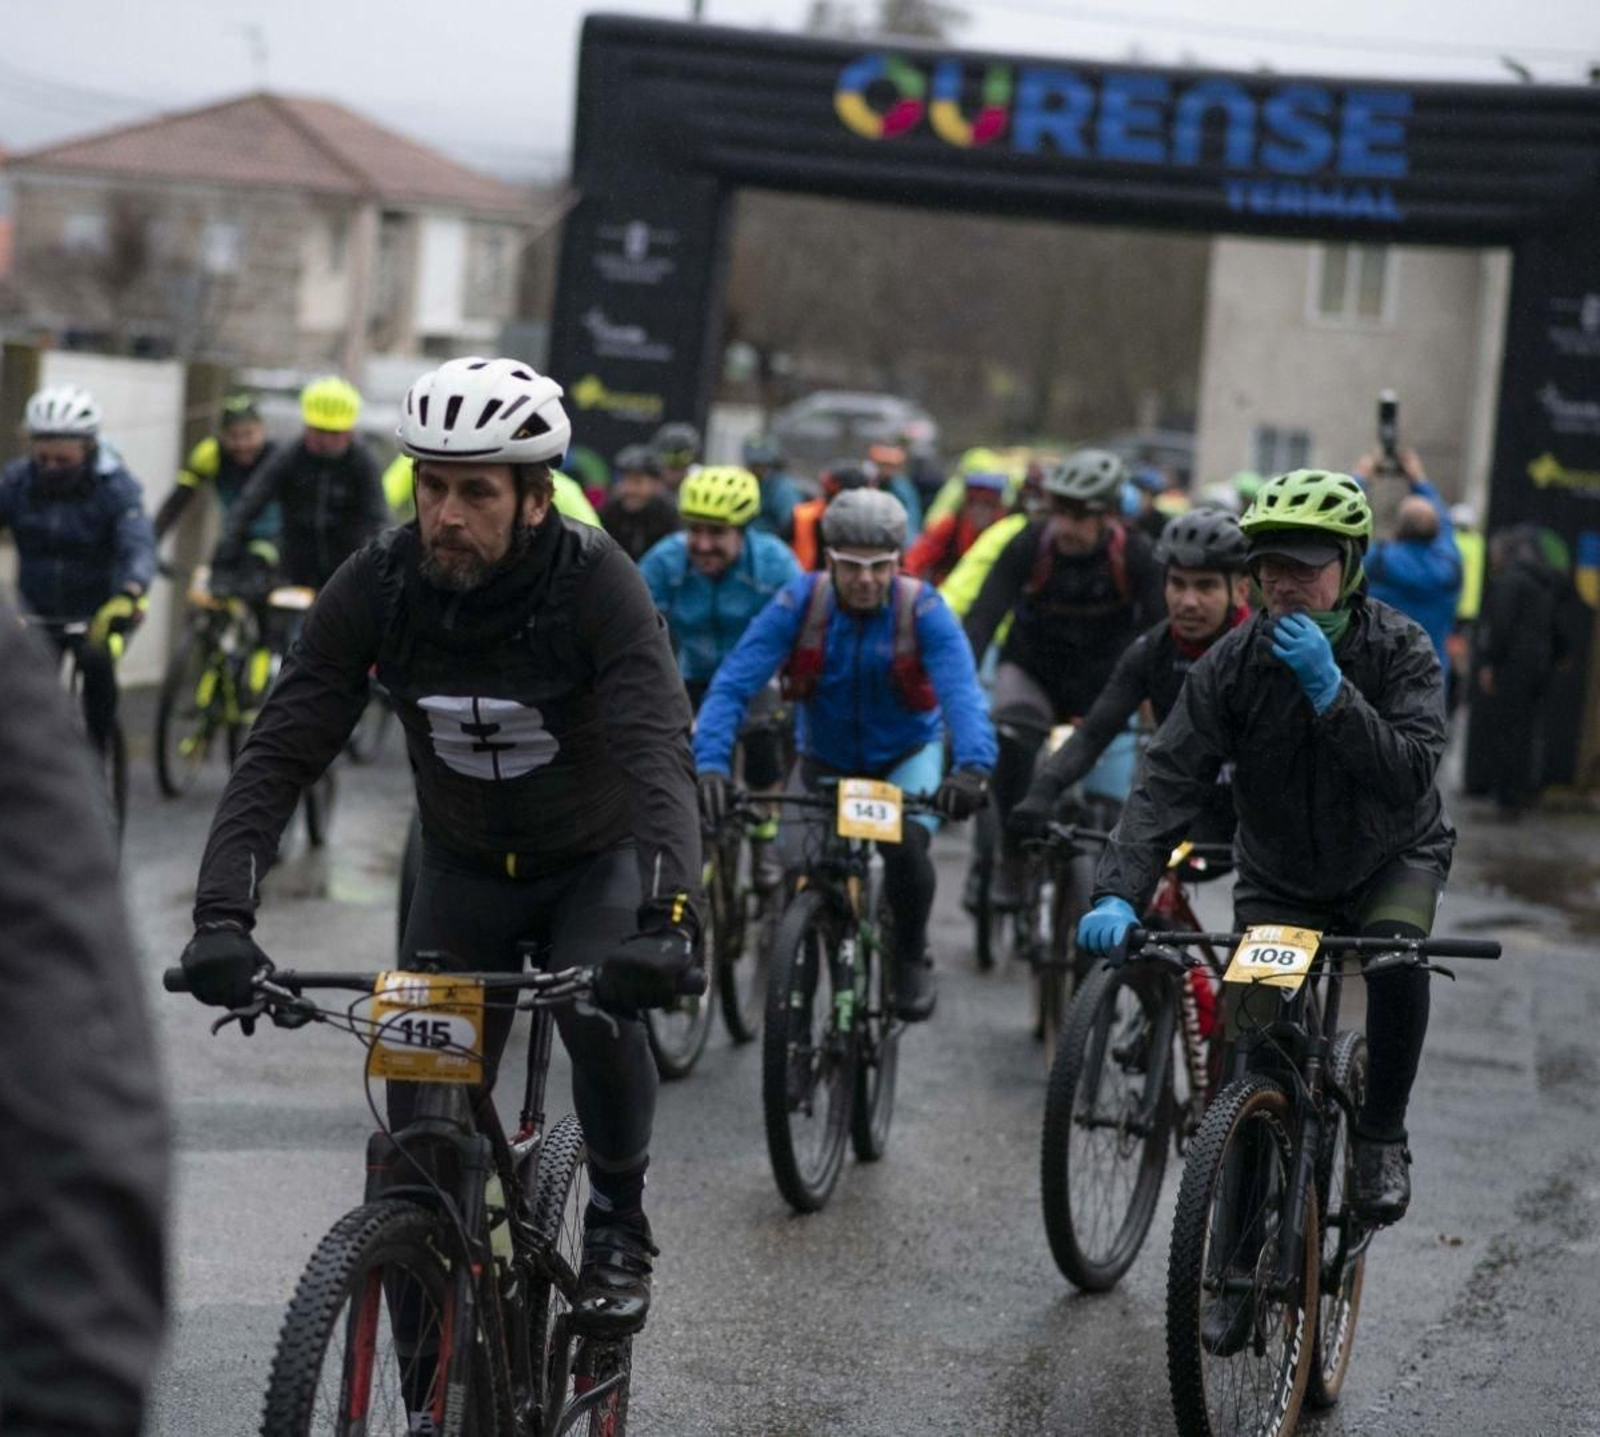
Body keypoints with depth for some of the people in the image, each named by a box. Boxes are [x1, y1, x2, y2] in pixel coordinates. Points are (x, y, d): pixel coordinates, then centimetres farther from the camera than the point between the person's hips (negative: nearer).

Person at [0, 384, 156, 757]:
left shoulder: (116, 487, -17)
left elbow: (138, 547, -31)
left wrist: (128, 597, -53)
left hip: (98, 613, -3)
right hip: (37, 613, 3)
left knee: (97, 662, -31)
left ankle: (97, 753, -15)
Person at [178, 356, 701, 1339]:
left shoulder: (596, 583, -27)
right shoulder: (378, 586, -19)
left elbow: (660, 755, -38)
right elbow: (280, 753, -22)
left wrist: (667, 916, -54)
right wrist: (222, 914, -37)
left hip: (599, 859, -2)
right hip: (467, 863, 3)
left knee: (601, 1012, -32)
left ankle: (619, 1223, -4)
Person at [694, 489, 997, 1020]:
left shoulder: (923, 610, -24)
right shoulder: (798, 604, -22)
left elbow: (962, 691, -37)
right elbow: (733, 684, -30)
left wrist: (973, 767, -56)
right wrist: (711, 764, -46)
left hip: (906, 756, -2)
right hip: (824, 758, 2)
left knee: (906, 845, -29)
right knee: (800, 873, -16)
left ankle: (911, 958, -1)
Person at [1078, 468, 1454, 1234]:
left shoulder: (1400, 648, -20)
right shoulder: (1233, 663, -18)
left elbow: (1411, 776, -33)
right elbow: (1168, 780, -26)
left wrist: (1329, 691, -42)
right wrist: (1118, 894, -39)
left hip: (1394, 858, -1)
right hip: (1278, 877, 2)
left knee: (1397, 957, -31)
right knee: (1249, 1037, -10)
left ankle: (1380, 1138, -10)